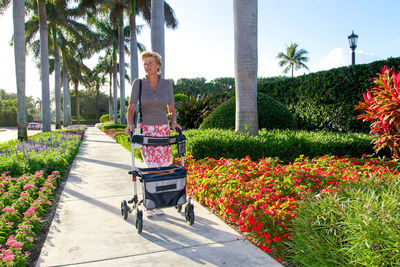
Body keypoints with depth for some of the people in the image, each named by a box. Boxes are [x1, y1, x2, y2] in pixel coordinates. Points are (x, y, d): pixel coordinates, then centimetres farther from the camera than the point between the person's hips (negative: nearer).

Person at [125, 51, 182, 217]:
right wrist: (130, 124, -17)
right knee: (152, 167, -8)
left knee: (165, 164, 5)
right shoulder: (138, 84, -3)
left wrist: (174, 122, -10)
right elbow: (131, 107, -1)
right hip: (145, 129, -2)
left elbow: (171, 109, 8)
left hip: (163, 129, 3)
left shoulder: (167, 84, 2)